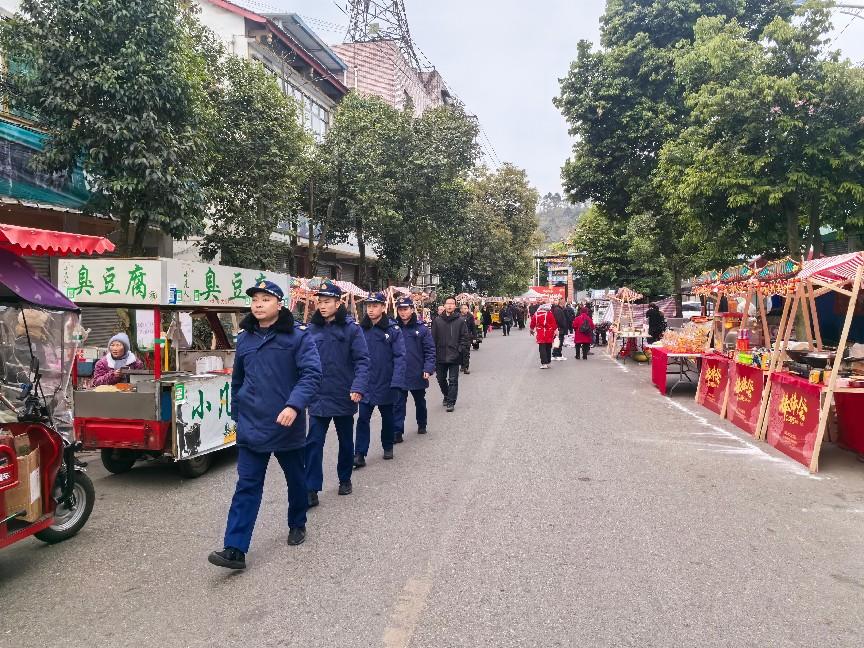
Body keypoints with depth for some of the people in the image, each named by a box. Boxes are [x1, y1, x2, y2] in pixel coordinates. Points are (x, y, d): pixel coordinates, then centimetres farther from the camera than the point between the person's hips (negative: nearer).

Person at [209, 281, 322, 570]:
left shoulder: (298, 336, -9)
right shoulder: (245, 338, 6)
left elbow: (312, 373, -18)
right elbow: (237, 380, 17)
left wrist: (294, 405, -30)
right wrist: (237, 413, 19)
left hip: (287, 424, -3)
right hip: (252, 426, 3)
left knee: (296, 479, 16)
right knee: (247, 486, 1)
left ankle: (297, 525, 39)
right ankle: (235, 549, 2)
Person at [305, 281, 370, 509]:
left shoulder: (351, 328, -8)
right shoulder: (312, 329, 1)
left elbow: (362, 360, -11)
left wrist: (358, 388, -23)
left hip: (344, 396, -1)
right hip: (319, 396, 2)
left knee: (346, 441, 16)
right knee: (313, 443, -3)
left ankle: (345, 479, 35)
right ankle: (311, 490, 5)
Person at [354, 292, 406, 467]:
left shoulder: (393, 329, -10)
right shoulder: (361, 329, 0)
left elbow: (400, 357, -15)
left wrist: (397, 382, -23)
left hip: (386, 383, -2)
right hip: (366, 383, 2)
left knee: (387, 417, 16)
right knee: (363, 418, -1)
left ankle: (388, 447, 34)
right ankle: (359, 454, 4)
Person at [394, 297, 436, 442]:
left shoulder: (421, 328, -5)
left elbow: (430, 350, -5)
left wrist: (428, 369, -16)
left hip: (417, 374, 0)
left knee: (420, 401, 19)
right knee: (398, 404, -1)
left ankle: (422, 425, 39)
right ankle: (397, 432, 3)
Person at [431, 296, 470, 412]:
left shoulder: (460, 321, -3)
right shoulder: (437, 321, 0)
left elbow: (466, 337, 0)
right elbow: (433, 338, 1)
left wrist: (459, 349, -8)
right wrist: (434, 353, -3)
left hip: (454, 357, -2)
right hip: (440, 357, 2)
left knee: (453, 380, 0)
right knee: (441, 379, 15)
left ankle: (451, 402, 9)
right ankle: (447, 396, 37)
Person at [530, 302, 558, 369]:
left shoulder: (536, 314, 0)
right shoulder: (549, 314, -7)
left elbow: (533, 323, 12)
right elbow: (554, 323, -8)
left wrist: (532, 330, 29)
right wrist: (555, 331, 1)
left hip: (540, 335, 0)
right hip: (549, 335, 0)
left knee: (542, 349, 0)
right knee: (548, 348, 14)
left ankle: (544, 363, -9)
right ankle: (548, 362, 21)